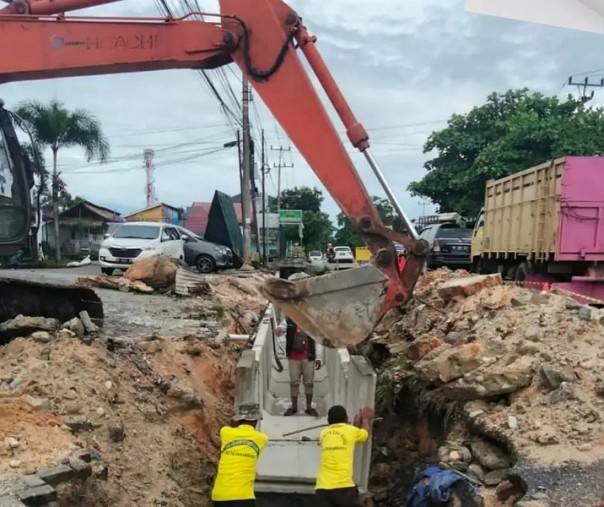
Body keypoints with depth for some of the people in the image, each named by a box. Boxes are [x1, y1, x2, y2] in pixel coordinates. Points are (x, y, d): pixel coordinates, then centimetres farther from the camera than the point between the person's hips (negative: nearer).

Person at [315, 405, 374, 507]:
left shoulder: (324, 433, 14)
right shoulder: (351, 430, 3)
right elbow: (365, 433, 26)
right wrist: (365, 420, 46)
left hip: (322, 487, 4)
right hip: (343, 486, -4)